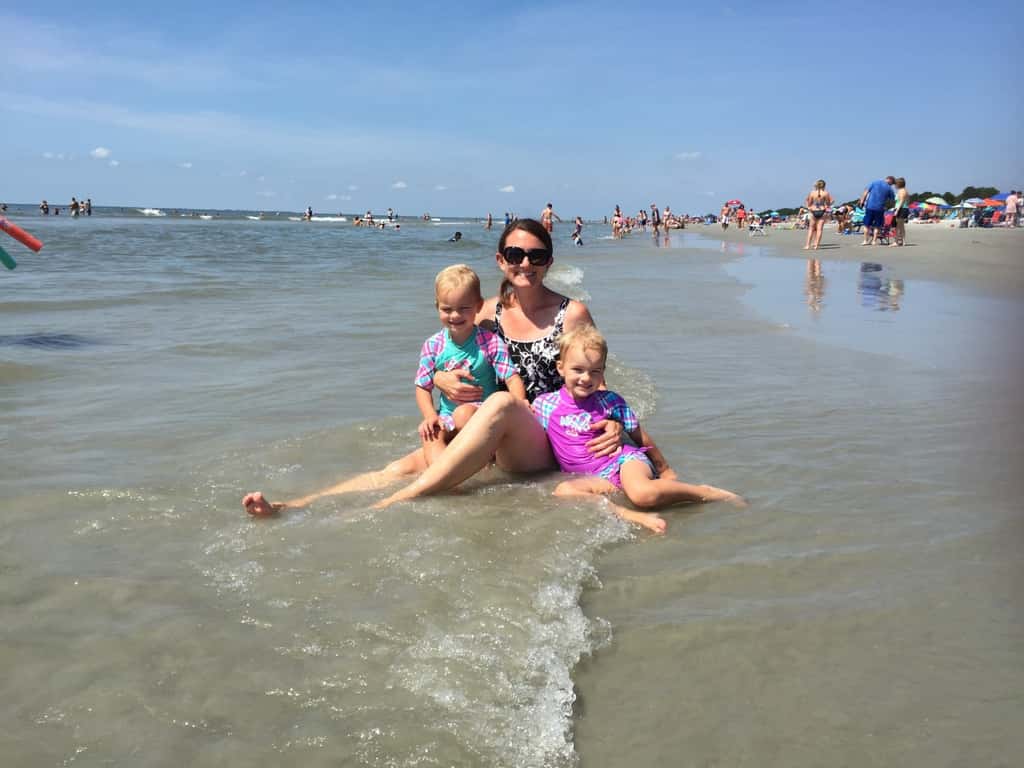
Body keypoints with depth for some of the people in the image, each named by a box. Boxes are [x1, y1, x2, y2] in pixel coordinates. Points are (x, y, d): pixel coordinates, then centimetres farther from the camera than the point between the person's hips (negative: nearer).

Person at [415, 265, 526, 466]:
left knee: (464, 413, -33)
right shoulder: (433, 345, 2)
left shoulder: (490, 342, -6)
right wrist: (430, 416, -14)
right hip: (447, 417, 3)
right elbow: (423, 387, 4)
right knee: (430, 434, -26)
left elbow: (512, 379, -11)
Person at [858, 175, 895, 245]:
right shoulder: (889, 188, 3)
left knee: (867, 225, 8)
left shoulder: (874, 182, 6)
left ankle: (865, 241, 6)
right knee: (877, 226, 9)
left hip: (869, 207, 1)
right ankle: (874, 241, 6)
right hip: (880, 209, -1)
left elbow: (866, 192, 1)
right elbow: (892, 200, 8)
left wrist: (862, 201, 3)